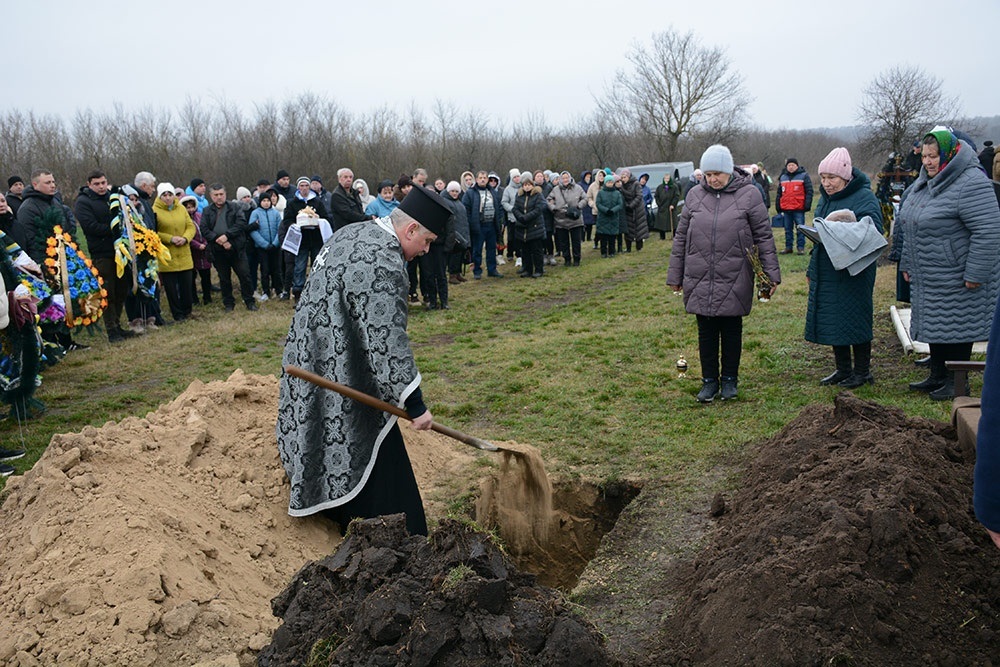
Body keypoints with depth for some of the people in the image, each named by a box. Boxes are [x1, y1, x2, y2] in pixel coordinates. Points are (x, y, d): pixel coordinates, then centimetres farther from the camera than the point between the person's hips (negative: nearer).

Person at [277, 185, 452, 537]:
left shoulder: (352, 233, 8)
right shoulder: (382, 264, -24)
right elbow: (387, 341, -26)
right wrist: (415, 404, -22)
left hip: (311, 360, 10)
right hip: (342, 379, -10)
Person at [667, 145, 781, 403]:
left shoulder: (749, 194, -3)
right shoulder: (695, 195, 4)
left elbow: (764, 237, -1)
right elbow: (681, 237, 10)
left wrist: (771, 273, -5)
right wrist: (675, 275, 10)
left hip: (734, 280, -2)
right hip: (700, 280, 2)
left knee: (731, 329, 10)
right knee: (706, 331, 8)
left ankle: (729, 379, 25)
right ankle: (709, 380, 20)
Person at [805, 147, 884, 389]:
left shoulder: (864, 197, -11)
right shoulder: (825, 198, 13)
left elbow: (873, 233, -21)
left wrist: (839, 228, -31)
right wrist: (812, 268, 19)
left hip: (853, 273, -7)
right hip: (826, 273, 7)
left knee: (854, 319, 1)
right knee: (831, 320, 11)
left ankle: (862, 371, 15)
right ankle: (843, 369, 24)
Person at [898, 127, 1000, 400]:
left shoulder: (970, 183, -19)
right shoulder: (924, 183, 10)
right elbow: (909, 228, 19)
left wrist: (976, 274, -24)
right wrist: (907, 264, 19)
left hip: (957, 281, -9)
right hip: (929, 278, 9)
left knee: (956, 329, -1)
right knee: (934, 325, 16)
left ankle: (957, 382, 11)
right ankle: (937, 376, 28)